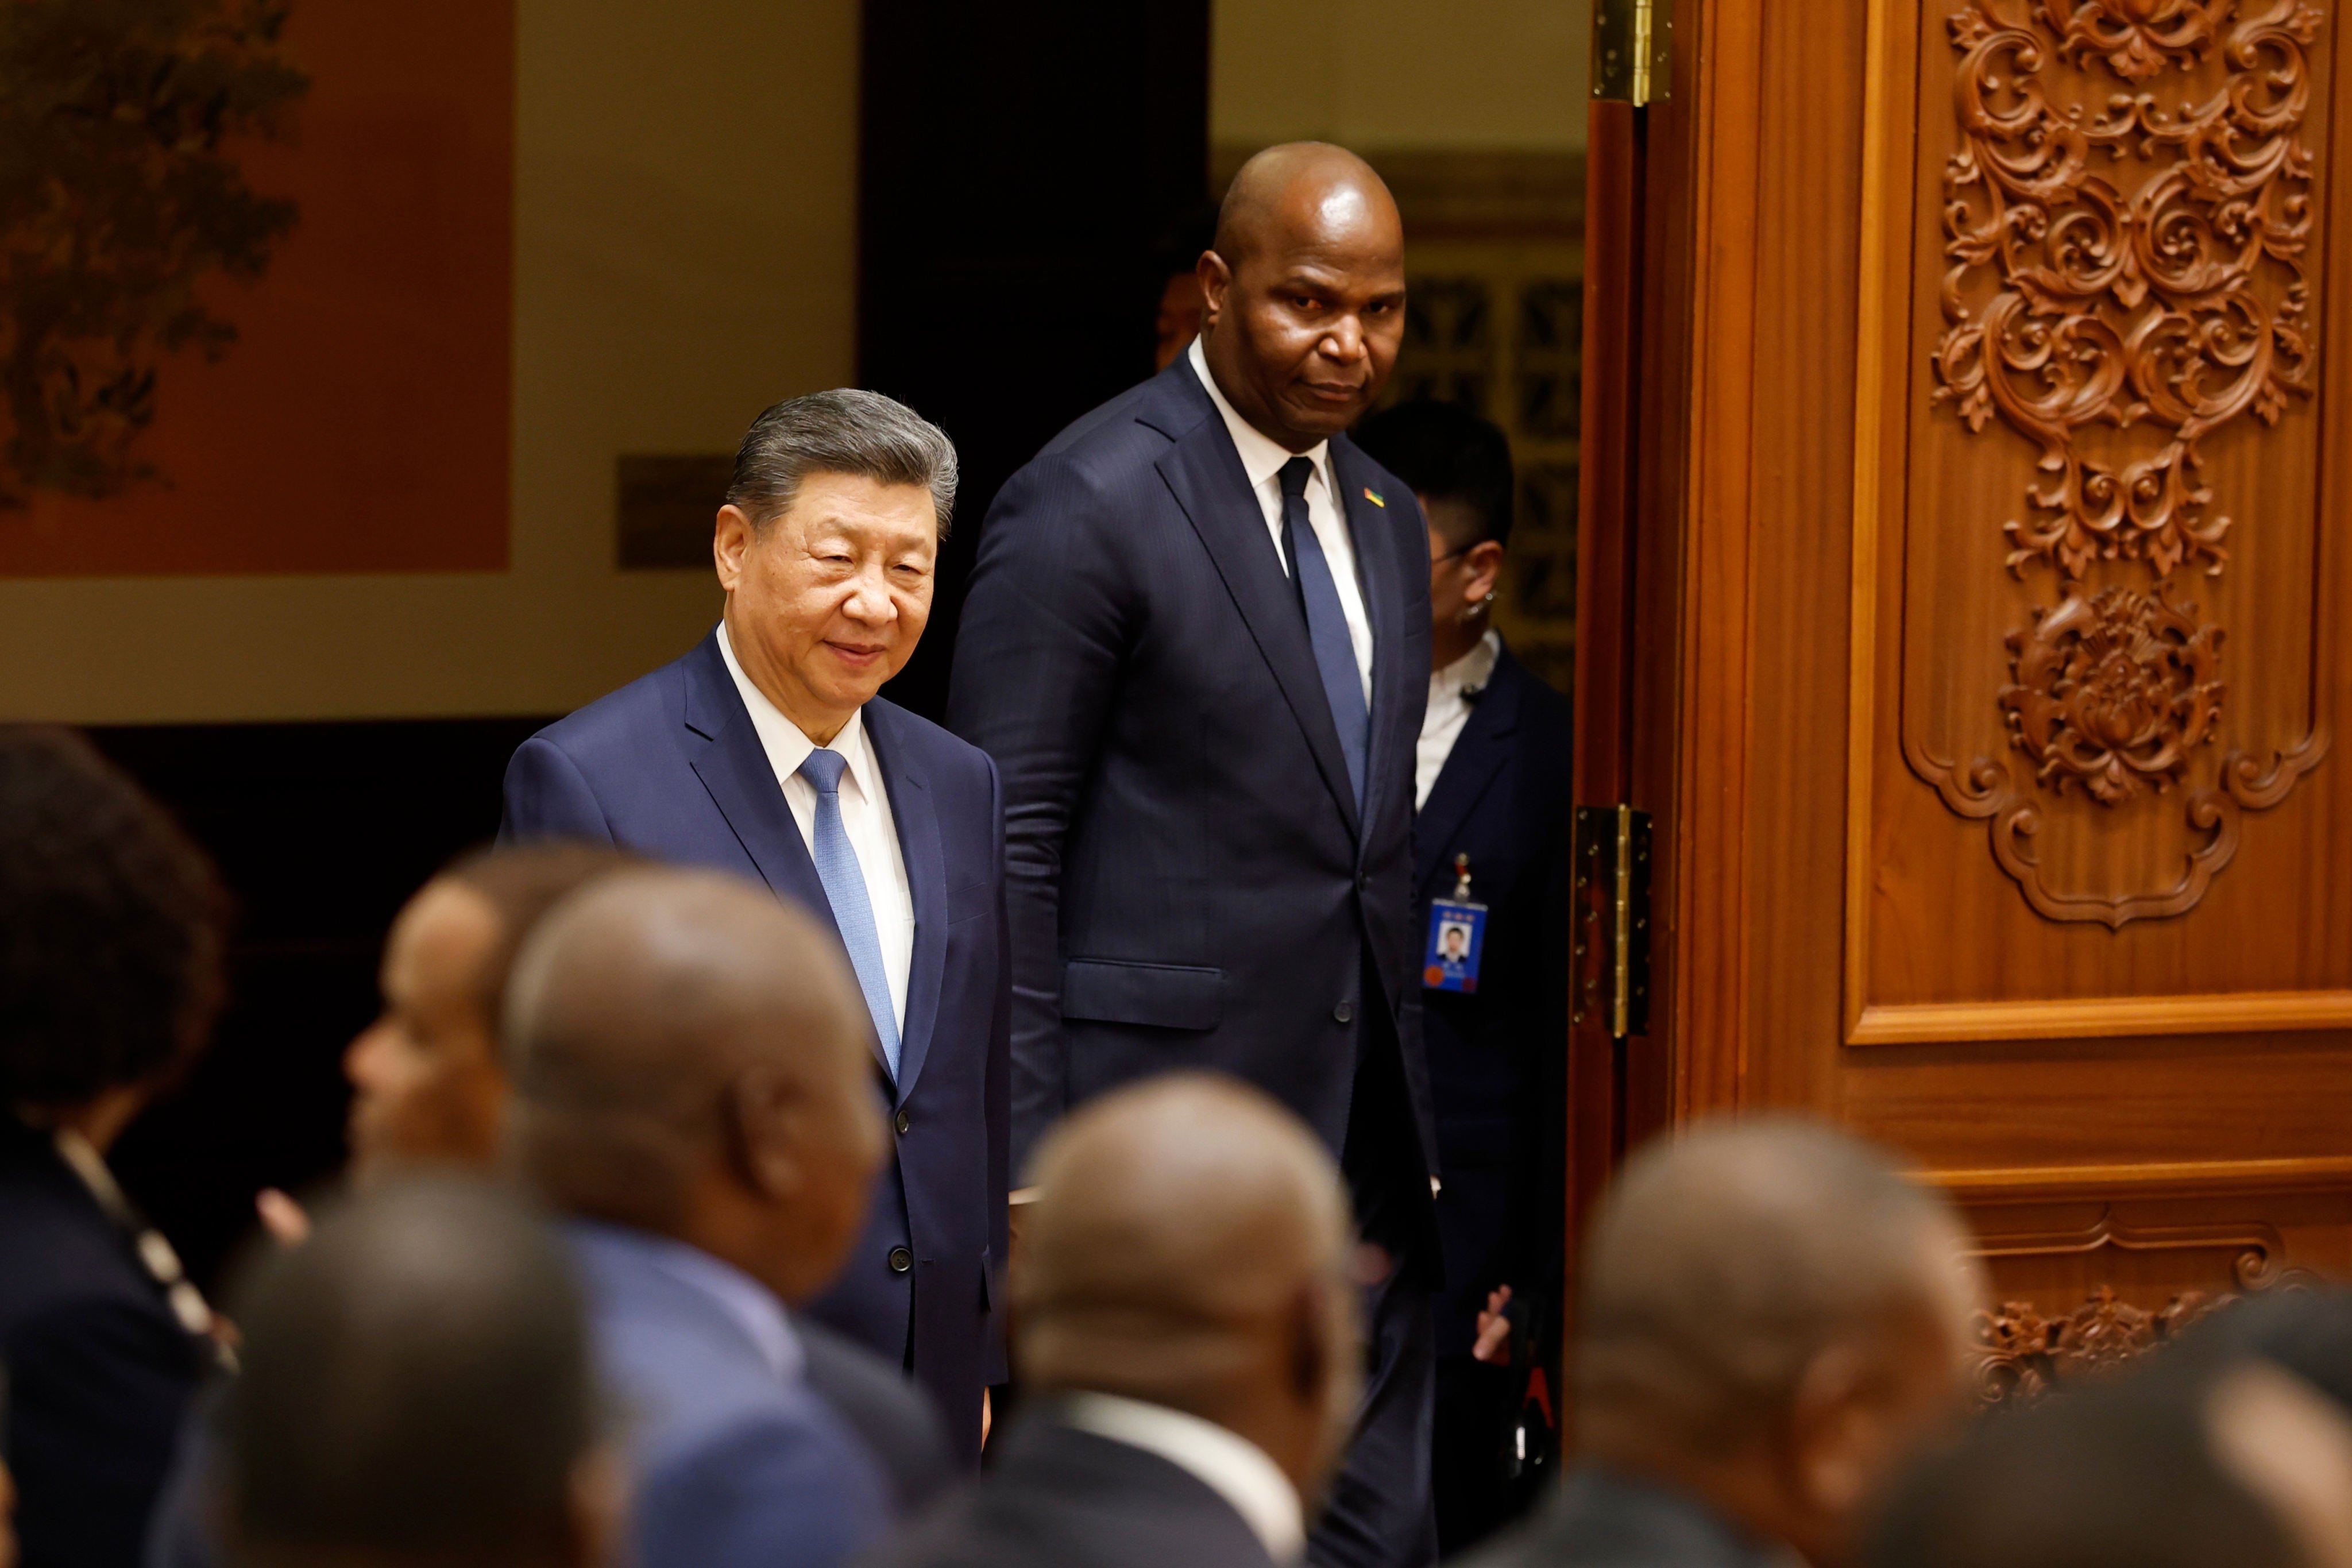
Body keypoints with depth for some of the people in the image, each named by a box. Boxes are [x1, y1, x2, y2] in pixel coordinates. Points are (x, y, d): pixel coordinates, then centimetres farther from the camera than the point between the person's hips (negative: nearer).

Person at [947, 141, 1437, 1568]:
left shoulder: (1386, 519, 15)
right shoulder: (1086, 505, -9)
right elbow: (1005, 850, -10)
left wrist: (1405, 1104, 18)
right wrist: (1023, 1169, -14)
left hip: (1363, 1129, 7)